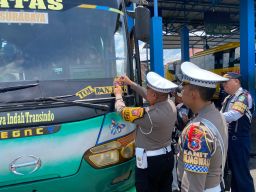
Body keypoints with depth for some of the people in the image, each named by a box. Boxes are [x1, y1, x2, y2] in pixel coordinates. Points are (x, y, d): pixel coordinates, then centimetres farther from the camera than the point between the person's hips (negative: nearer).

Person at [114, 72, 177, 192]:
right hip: (168, 157, 7)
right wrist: (131, 83, 14)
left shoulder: (148, 115, -31)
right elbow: (150, 97, 8)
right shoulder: (171, 105, -8)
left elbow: (122, 111, -14)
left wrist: (118, 94, 6)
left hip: (149, 161, -7)